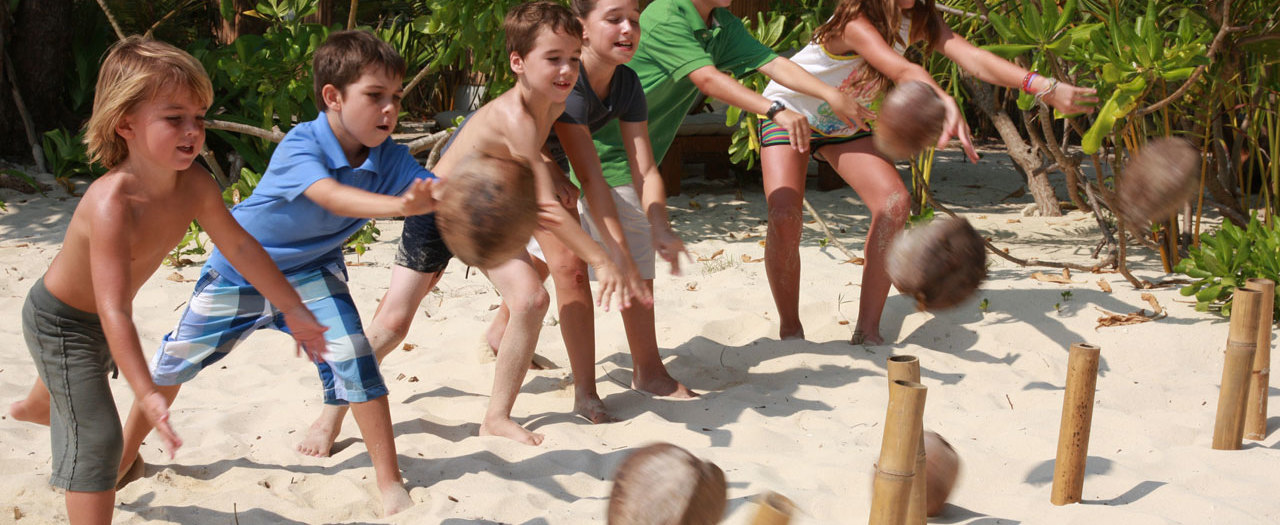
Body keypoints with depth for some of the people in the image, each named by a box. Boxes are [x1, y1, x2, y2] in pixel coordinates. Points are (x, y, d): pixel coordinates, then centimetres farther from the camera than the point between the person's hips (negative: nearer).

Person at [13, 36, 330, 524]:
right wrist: (146, 395, -52)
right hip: (60, 322, -8)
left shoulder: (196, 187, -21)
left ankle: (36, 407, 71)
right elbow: (114, 312, -47)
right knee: (97, 438, -13)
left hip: (103, 319, 8)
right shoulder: (111, 205, -43)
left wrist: (294, 309, 0)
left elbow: (240, 246, -6)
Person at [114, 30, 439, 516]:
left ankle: (390, 484, -7)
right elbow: (331, 196, -51)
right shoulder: (300, 145, -33)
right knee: (175, 361, 10)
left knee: (353, 357, -18)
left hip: (310, 272, 2)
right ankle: (125, 455, 35)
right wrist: (401, 205, -67)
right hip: (239, 267, -2)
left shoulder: (389, 157, -18)